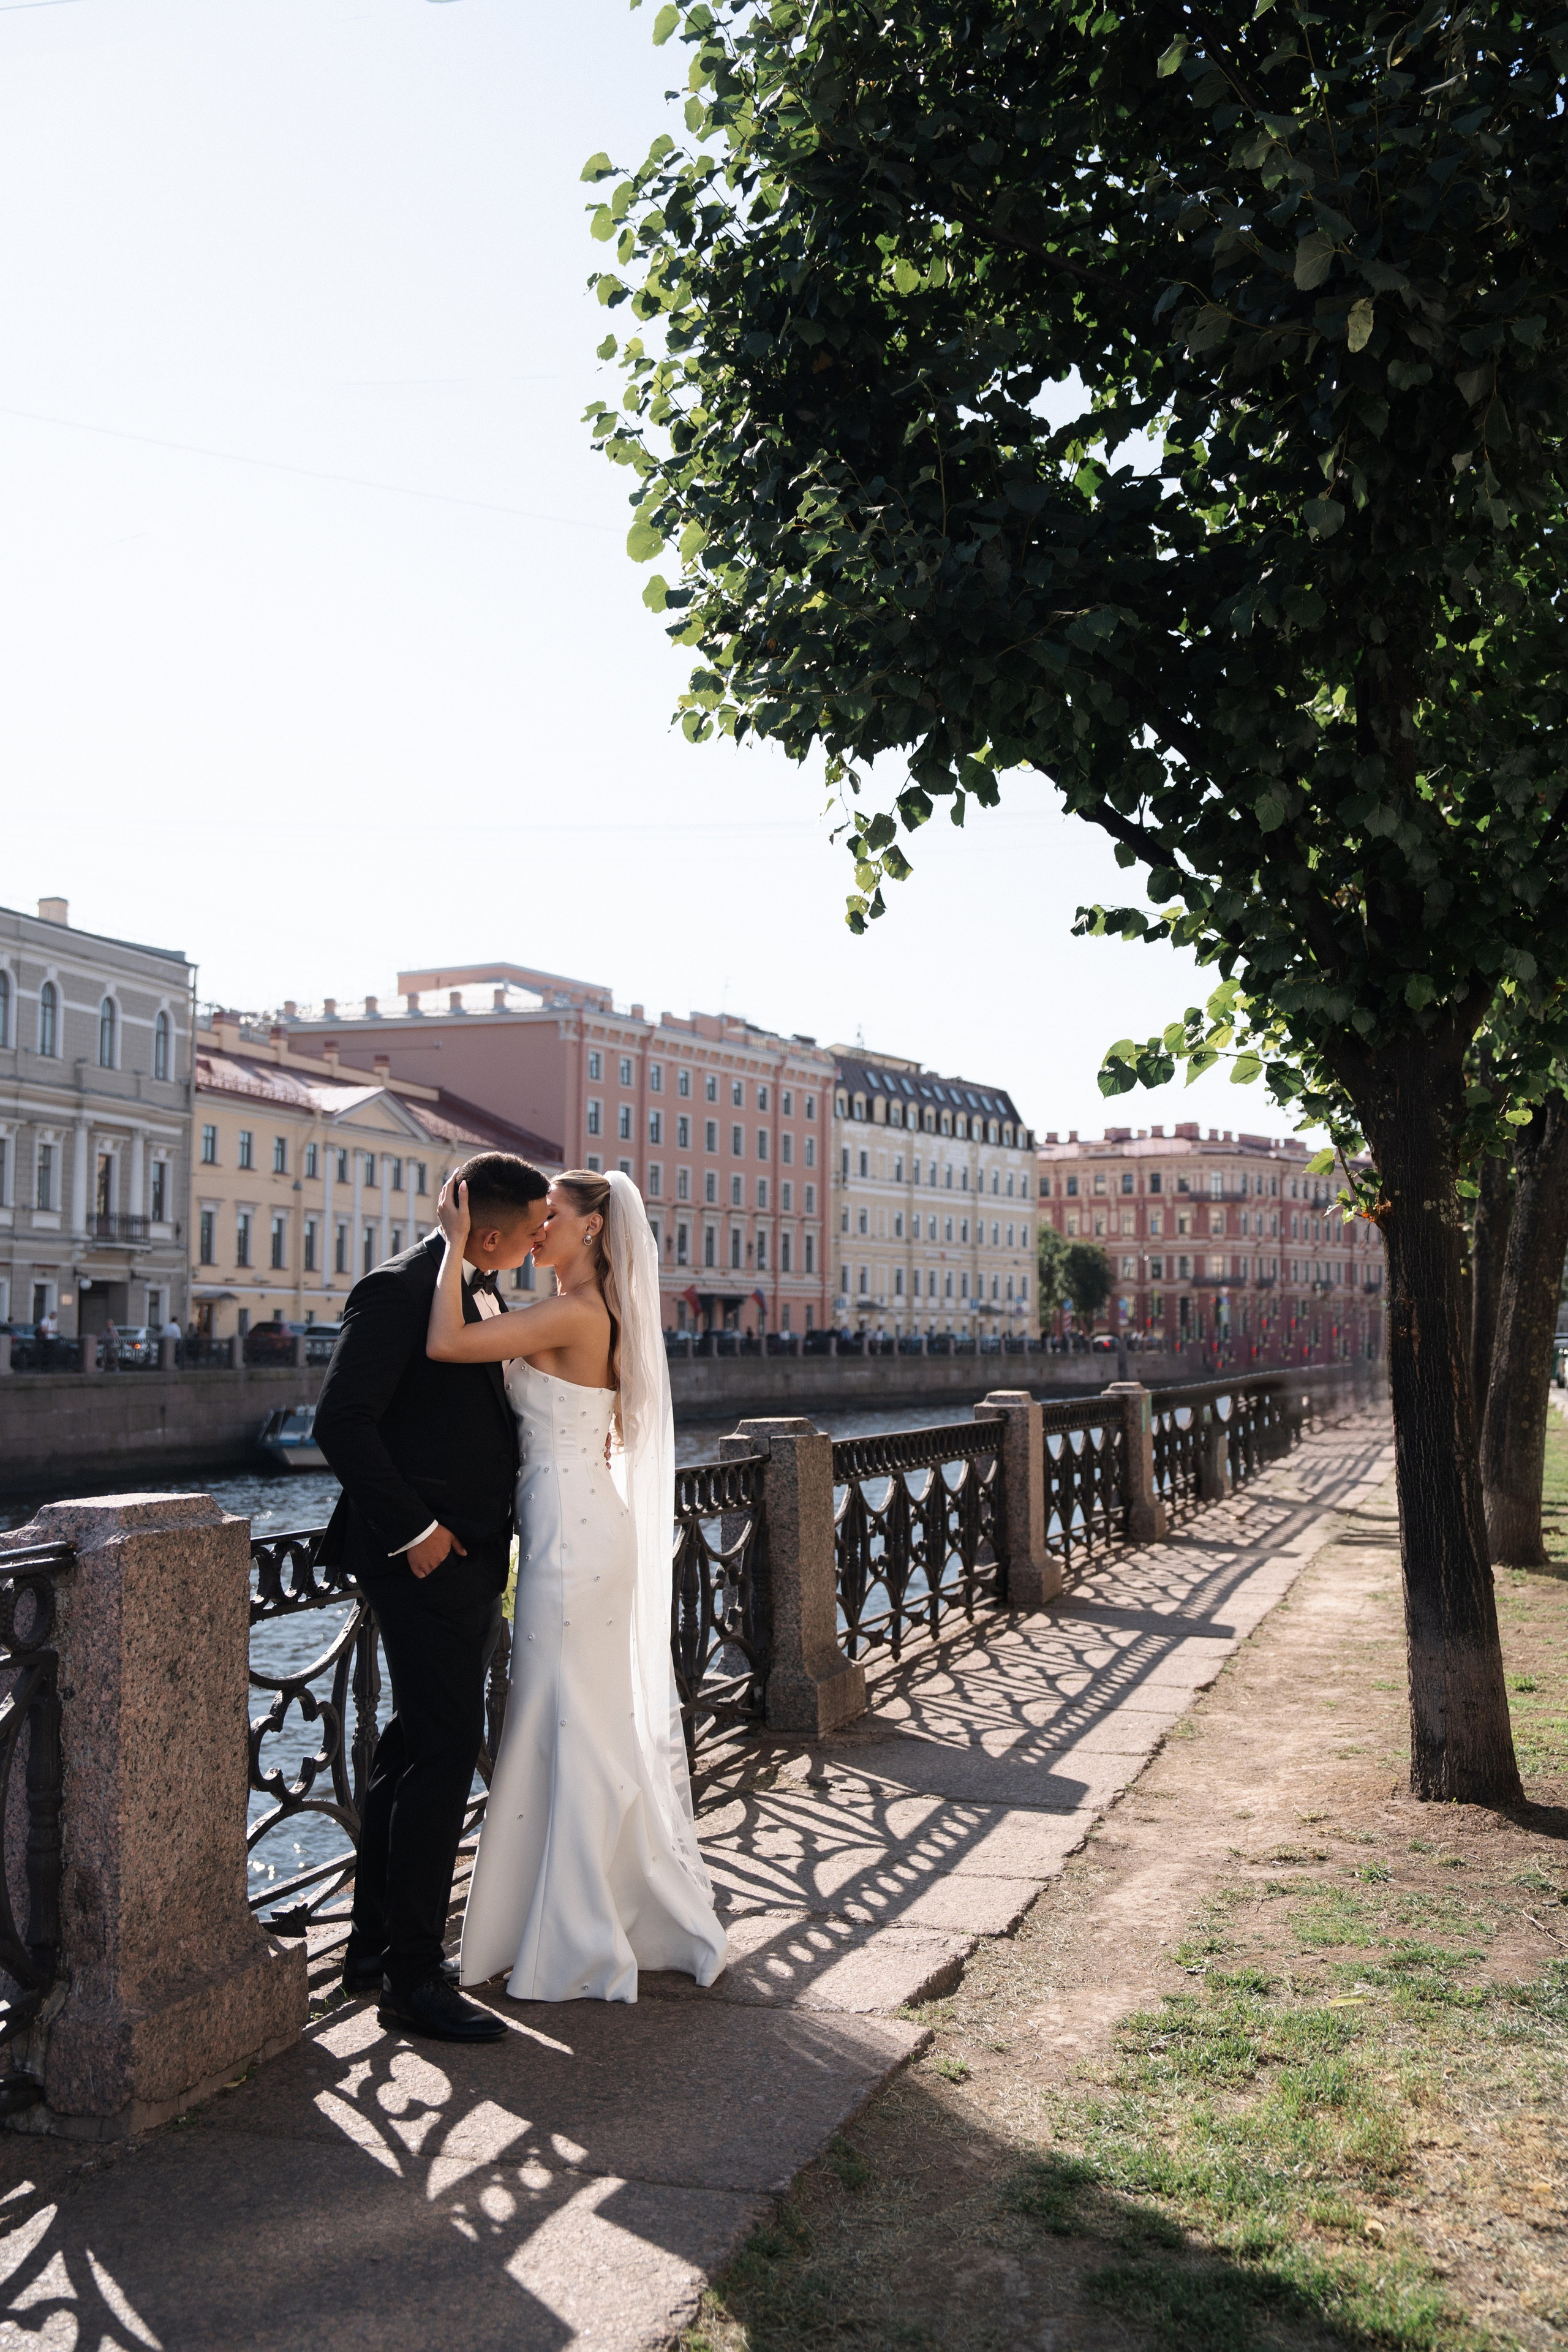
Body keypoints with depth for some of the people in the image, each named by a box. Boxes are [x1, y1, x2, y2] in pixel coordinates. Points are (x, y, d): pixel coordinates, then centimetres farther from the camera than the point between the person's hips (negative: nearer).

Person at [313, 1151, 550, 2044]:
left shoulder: (486, 1293, 13)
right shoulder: (400, 1290, -16)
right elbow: (343, 1420, -20)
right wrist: (416, 1529, -20)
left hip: (474, 1556, 10)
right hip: (429, 1557, -10)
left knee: (414, 1749, 15)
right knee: (446, 1750, -8)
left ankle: (376, 1946, 27)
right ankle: (413, 1978, 2)